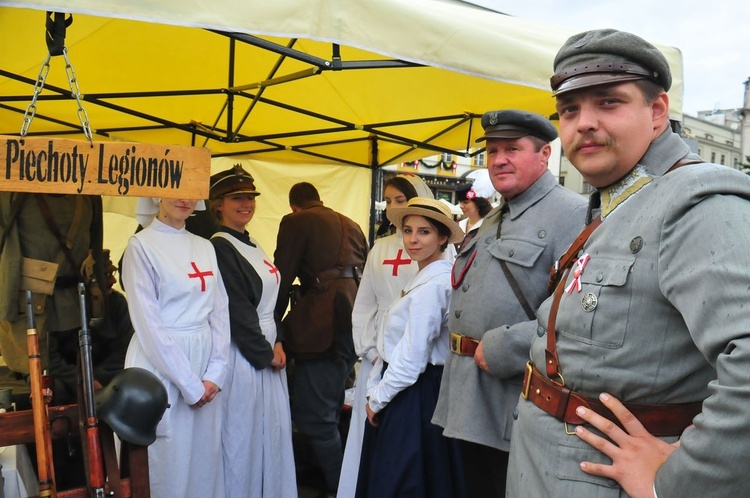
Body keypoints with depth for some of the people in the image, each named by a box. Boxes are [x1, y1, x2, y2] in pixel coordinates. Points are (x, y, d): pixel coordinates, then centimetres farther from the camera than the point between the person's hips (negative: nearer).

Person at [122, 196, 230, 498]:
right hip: (162, 363, -5)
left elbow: (220, 312, 7)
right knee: (171, 463, 4)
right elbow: (148, 323, -12)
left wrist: (215, 373, -4)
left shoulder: (205, 247, 10)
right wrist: (188, 384, -12)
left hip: (204, 362, 5)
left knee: (206, 457, 12)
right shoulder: (141, 245, -7)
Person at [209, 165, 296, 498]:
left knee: (272, 430, 14)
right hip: (244, 354, -8)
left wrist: (278, 343, 2)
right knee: (243, 434, 3)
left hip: (268, 352, 8)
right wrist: (265, 352, -10)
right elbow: (236, 308, -16)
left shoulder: (252, 245, 13)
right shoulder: (219, 247, -13)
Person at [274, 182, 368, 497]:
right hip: (357, 315, 8)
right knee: (329, 409, 19)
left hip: (324, 322, -8)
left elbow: (283, 276, -3)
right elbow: (367, 273, 25)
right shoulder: (351, 225, 22)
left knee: (313, 414, -2)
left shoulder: (296, 222, 3)